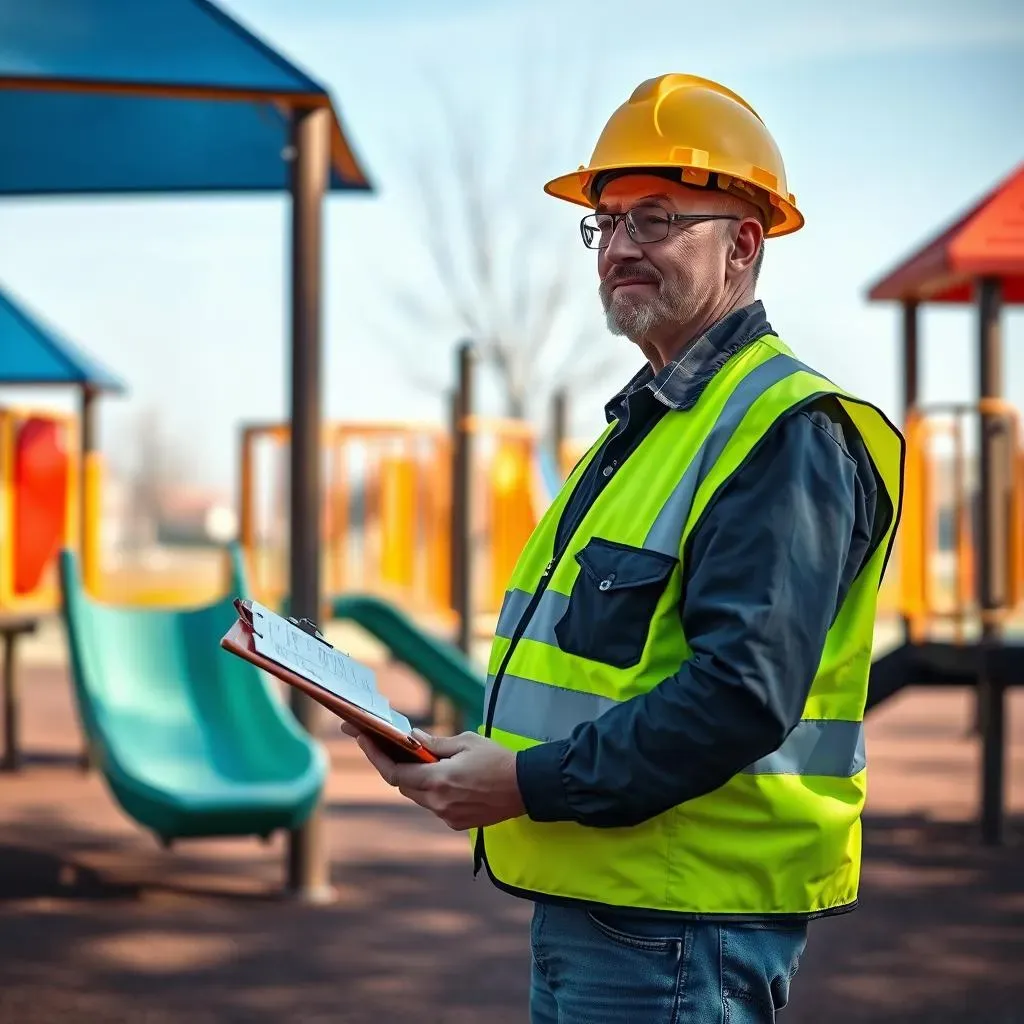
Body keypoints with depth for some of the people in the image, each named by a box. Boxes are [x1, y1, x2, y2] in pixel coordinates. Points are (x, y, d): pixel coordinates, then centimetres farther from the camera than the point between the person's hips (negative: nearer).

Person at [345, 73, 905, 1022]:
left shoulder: (787, 435, -15)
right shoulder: (644, 422, 18)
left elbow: (742, 694, -25)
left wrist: (532, 784, -23)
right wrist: (471, 761, 6)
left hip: (681, 927, -10)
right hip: (581, 900, 10)